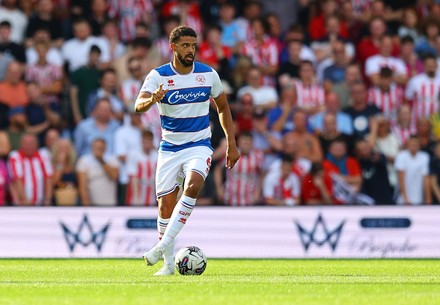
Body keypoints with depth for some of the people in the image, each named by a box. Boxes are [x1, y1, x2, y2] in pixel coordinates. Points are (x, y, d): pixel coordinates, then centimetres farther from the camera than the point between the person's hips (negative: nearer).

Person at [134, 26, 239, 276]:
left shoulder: (208, 74, -1)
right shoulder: (158, 76, -7)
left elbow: (223, 108, 13)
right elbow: (139, 105, -23)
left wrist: (232, 144, 11)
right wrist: (152, 99, -46)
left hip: (199, 146, 0)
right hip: (169, 148, 1)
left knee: (192, 186, -28)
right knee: (166, 204, -1)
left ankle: (163, 246, -29)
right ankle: (169, 263, 12)